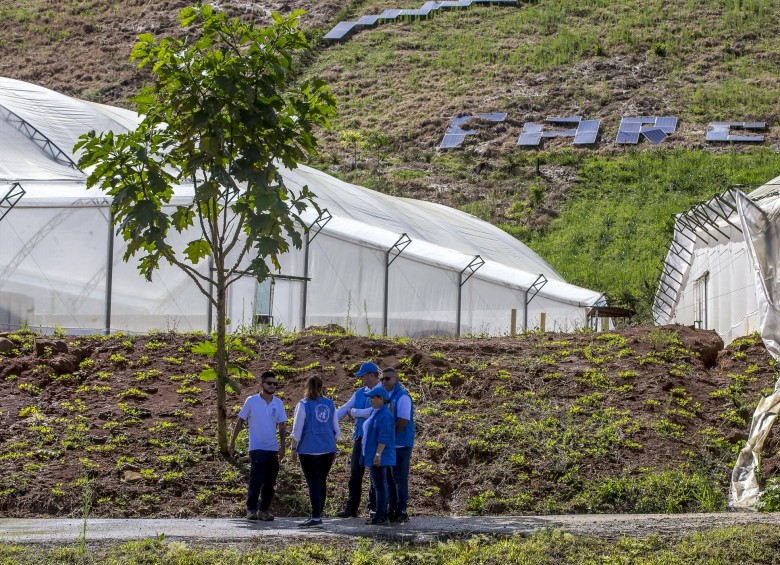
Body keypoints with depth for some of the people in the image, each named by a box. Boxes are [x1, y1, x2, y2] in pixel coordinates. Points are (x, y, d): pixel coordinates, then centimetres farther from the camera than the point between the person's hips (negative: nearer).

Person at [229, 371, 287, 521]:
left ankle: (264, 510, 18)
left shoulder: (278, 403, 5)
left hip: (273, 449, 4)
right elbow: (240, 421, 4)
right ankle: (251, 509, -1)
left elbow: (282, 426, 8)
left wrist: (282, 447, -1)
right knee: (256, 481, -10)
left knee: (269, 483, 7)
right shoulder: (251, 401, -4)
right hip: (256, 448, -4)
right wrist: (233, 441, 6)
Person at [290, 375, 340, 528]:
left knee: (313, 484, -2)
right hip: (328, 450, 4)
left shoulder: (303, 405, -7)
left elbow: (297, 431, -6)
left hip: (309, 451, -4)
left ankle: (316, 517, -4)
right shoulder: (330, 404, 6)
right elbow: (336, 429, 12)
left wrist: (293, 449, 2)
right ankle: (317, 514, 19)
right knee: (322, 482, 12)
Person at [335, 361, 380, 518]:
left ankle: (374, 508, 12)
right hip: (360, 438, 6)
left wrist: (354, 412, -7)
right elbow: (344, 409, 9)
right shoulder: (359, 393, 13)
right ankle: (351, 508, 10)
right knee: (355, 474, 6)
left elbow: (374, 411, -20)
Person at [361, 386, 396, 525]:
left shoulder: (384, 415, -16)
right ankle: (381, 516, 16)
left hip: (379, 457, -11)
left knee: (380, 486, -8)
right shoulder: (376, 413, 16)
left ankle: (380, 517, -8)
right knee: (379, 486, 12)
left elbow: (384, 437, -22)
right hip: (374, 457, 11)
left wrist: (378, 454, -24)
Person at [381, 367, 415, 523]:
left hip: (400, 444, -9)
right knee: (390, 478, 12)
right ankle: (393, 510, 20)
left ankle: (401, 512, -1)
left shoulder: (402, 396, -12)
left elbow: (403, 421, -19)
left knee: (399, 478, -5)